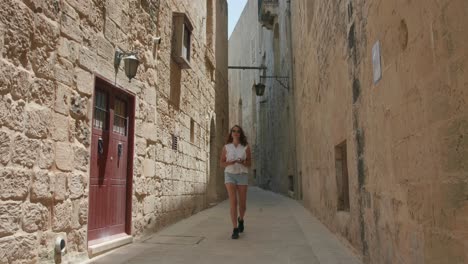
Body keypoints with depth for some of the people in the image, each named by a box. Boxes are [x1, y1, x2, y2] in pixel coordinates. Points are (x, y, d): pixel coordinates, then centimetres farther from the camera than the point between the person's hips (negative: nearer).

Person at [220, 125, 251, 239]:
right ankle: (235, 230, -12)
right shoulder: (226, 147, 3)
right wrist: (230, 162, -18)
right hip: (229, 175, -1)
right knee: (233, 202, -15)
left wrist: (242, 162, -19)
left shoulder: (246, 147, 2)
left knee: (242, 204, 5)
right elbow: (222, 163, 4)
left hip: (242, 175, 1)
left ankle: (240, 219, 39)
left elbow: (249, 163, 3)